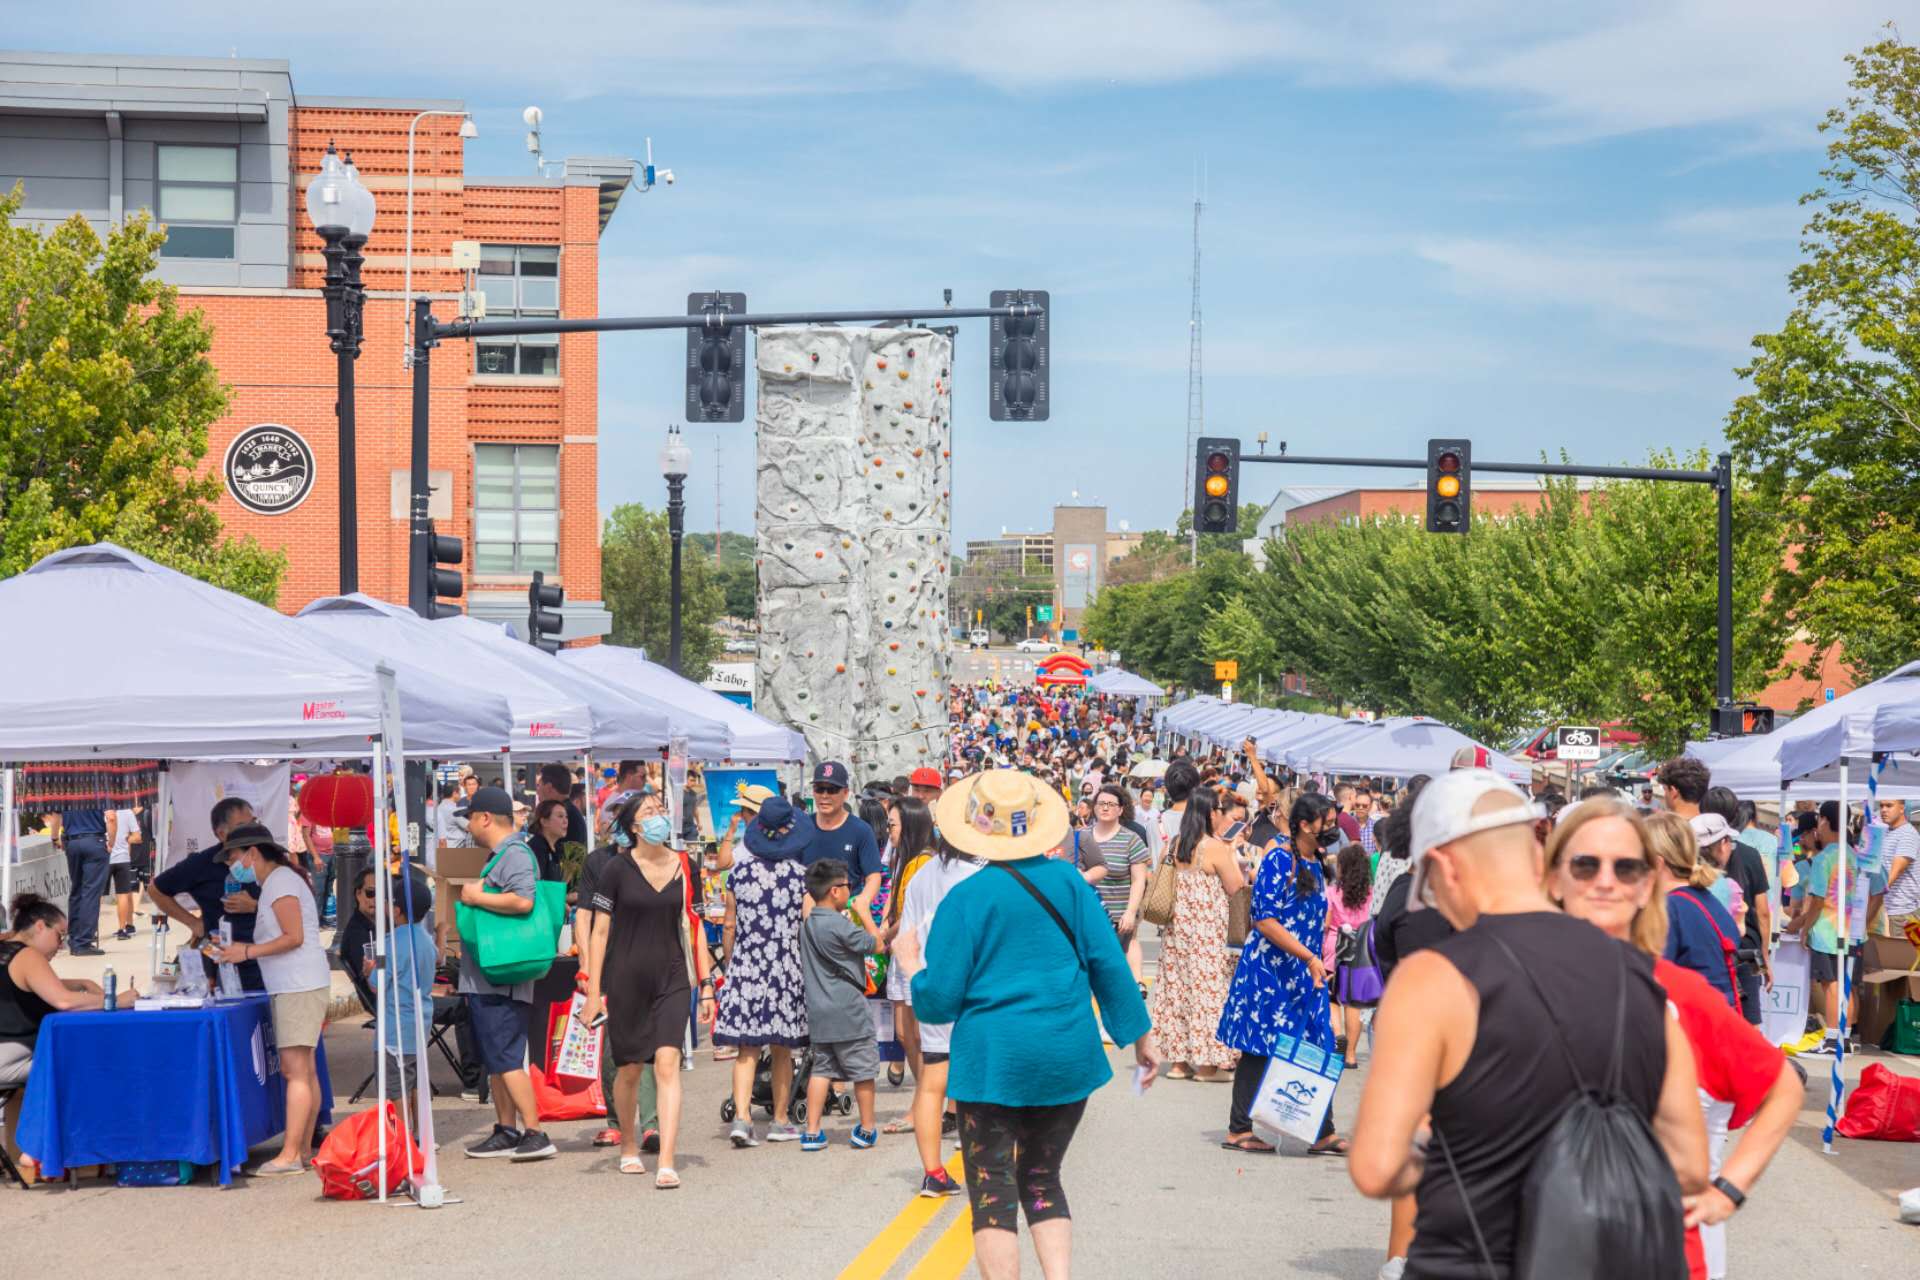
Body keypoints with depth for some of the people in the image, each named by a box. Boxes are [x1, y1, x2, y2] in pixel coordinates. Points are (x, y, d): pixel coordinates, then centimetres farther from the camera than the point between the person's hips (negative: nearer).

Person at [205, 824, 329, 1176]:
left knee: (295, 1070, -12)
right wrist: (242, 951, 14)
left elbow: (294, 937, -17)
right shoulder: (278, 881, 21)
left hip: (300, 988, -10)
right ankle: (303, 1151, 12)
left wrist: (248, 951, -13)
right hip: (293, 988, 10)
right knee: (303, 1070, 10)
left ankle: (289, 1156, -15)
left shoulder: (281, 882, -10)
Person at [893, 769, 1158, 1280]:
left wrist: (910, 963, 13)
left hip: (993, 1060, -4)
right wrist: (1141, 1036, 10)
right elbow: (1109, 965, 2)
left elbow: (937, 1002, -6)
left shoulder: (965, 898, -7)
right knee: (1042, 1181, 17)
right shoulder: (1069, 882, 2)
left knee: (993, 1194, 2)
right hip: (1067, 1059, 4)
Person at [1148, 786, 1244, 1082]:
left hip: (1177, 925, 7)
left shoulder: (1178, 844, 6)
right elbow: (1235, 887, -9)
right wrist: (1231, 855, 3)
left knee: (1176, 988, 10)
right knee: (1206, 990, 0)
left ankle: (1177, 1060, 16)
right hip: (1207, 932, -7)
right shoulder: (1215, 848, -14)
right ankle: (1205, 1063, 4)